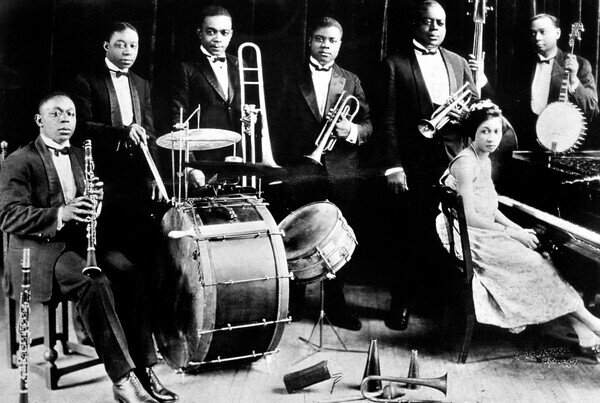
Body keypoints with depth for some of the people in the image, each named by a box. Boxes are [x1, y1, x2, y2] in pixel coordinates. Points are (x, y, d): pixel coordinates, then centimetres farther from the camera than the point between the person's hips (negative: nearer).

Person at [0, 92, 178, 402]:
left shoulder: (79, 156, 20)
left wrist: (94, 199, -4)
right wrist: (60, 214, -28)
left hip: (78, 243, 6)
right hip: (39, 249, -6)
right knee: (95, 283, -33)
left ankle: (143, 368, -20)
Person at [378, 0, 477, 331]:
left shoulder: (458, 63, 17)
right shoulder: (395, 64, 2)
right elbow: (388, 118, -4)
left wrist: (464, 112, -5)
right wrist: (392, 166, -12)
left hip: (453, 160, 4)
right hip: (414, 163, -4)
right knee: (413, 232, 0)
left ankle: (442, 292, 21)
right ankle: (402, 301, 12)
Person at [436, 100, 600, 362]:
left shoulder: (485, 161, 14)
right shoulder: (466, 163, -15)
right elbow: (469, 216, -20)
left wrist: (518, 229, 3)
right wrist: (513, 233, -17)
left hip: (486, 232, 8)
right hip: (468, 238, -8)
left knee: (541, 259, -9)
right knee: (535, 263, -18)